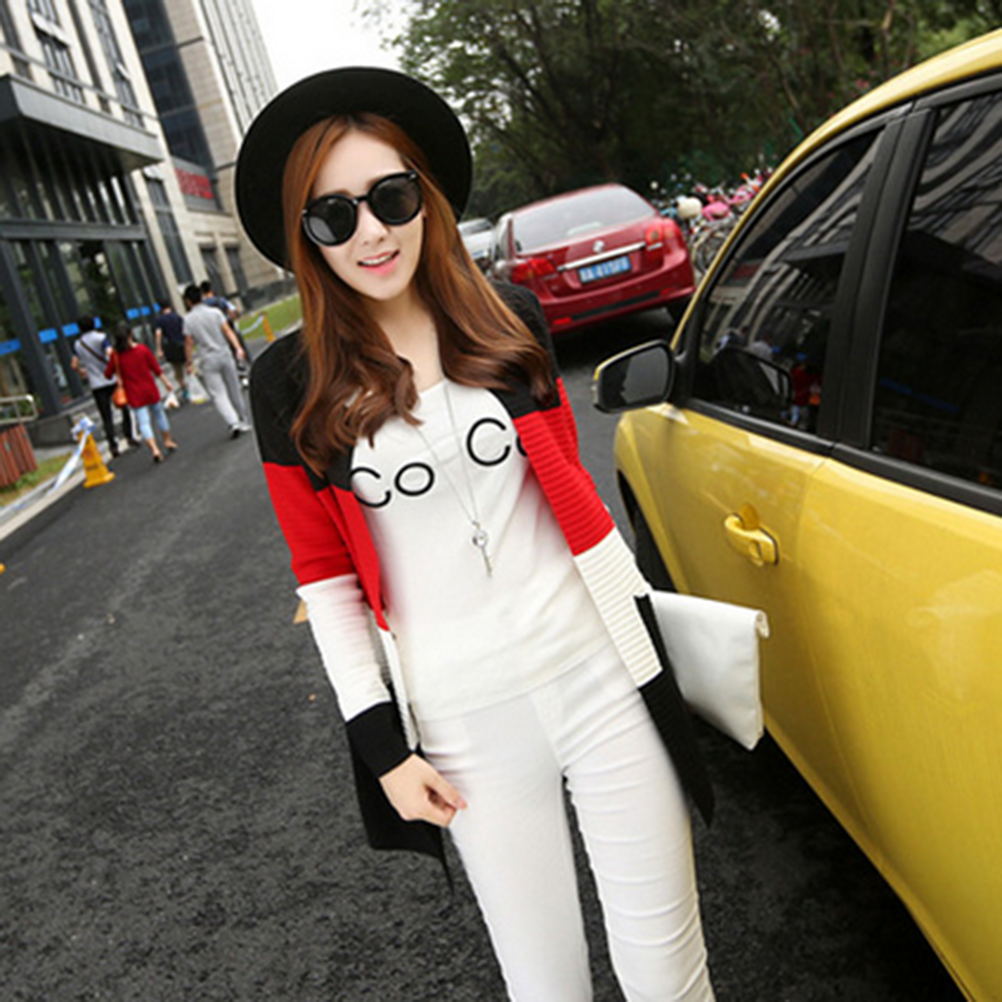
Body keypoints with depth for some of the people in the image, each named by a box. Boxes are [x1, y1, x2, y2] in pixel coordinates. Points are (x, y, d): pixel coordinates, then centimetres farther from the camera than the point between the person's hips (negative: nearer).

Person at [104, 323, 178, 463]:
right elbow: (156, 368, -3)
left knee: (143, 422, 0)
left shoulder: (116, 355, -9)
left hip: (134, 395, -1)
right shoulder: (143, 349, -8)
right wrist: (166, 382, 7)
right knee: (159, 414, 20)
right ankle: (168, 441, 33)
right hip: (150, 390, 1)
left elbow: (108, 373, 0)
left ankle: (155, 449, -15)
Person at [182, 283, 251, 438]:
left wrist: (189, 362, 5)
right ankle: (245, 422, 21)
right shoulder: (215, 312, 0)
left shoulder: (188, 319, -4)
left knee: (218, 394, -1)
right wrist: (238, 348, -12)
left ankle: (233, 423, -19)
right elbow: (228, 331, -8)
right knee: (235, 389, 13)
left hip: (208, 361, -2)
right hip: (224, 355, 2)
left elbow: (189, 343, -4)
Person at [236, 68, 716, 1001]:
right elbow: (325, 574, 1)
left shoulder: (510, 320, 1)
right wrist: (380, 744, -1)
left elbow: (574, 496, 7)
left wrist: (650, 657, 9)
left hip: (599, 674, 1)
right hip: (461, 718, -1)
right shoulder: (292, 382, -3)